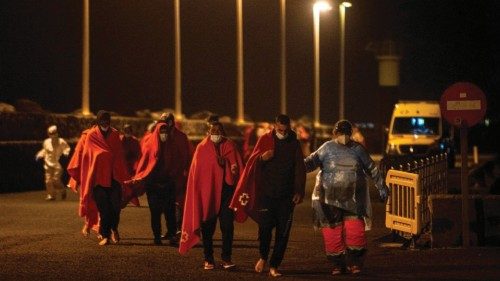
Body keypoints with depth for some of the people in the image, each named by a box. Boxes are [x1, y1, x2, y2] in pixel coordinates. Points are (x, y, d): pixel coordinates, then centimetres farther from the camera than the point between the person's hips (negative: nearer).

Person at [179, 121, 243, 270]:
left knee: (227, 225, -5)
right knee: (208, 227, 5)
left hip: (226, 191, 0)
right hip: (207, 191, 0)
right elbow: (195, 173, 3)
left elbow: (237, 168, 3)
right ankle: (208, 259, 14)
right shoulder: (201, 148, 4)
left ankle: (226, 258, 2)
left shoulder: (230, 146, 6)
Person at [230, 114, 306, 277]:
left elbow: (300, 169, 8)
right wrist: (261, 158, -21)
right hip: (266, 193, -1)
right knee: (265, 227, -8)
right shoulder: (265, 140, 2)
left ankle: (274, 265, 7)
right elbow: (252, 164, 1)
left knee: (283, 232, -1)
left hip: (286, 196, 1)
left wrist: (299, 191, -1)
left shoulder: (294, 143, 6)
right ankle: (263, 257, 19)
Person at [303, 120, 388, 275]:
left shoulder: (357, 149, 8)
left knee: (355, 231, -9)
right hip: (330, 197, -1)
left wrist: (381, 187, 18)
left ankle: (354, 263, 2)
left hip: (353, 198, 1)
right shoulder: (327, 148, 3)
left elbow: (372, 169, 15)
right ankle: (338, 264, 11)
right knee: (332, 231, 0)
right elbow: (310, 162, -4)